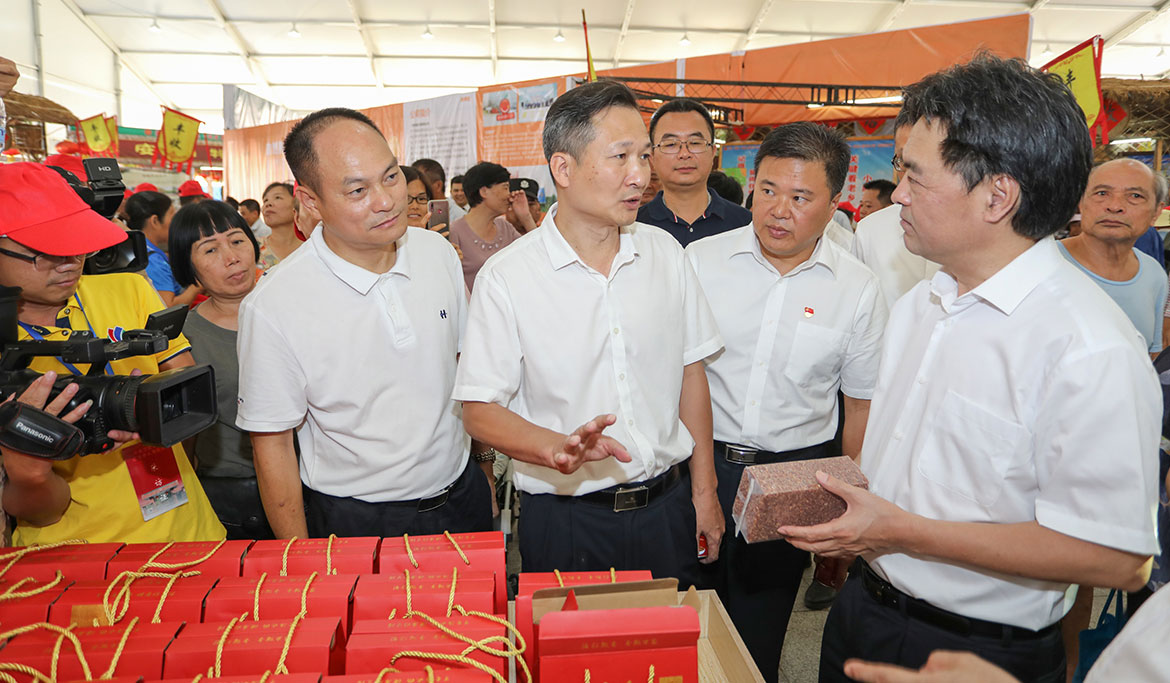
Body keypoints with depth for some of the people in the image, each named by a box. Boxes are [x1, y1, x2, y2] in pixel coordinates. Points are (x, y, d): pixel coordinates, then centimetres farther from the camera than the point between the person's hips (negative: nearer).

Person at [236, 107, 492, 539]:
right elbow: (271, 445, -12)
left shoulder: (438, 252, -5)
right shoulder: (273, 306, -20)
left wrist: (484, 460, 11)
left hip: (461, 496, 4)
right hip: (354, 523, -4)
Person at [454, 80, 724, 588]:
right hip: (566, 517, -3)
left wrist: (703, 491, 7)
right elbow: (480, 411, -12)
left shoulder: (664, 252, 0)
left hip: (668, 505, 4)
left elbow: (690, 373, 6)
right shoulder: (505, 277, -13)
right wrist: (559, 448, -31)